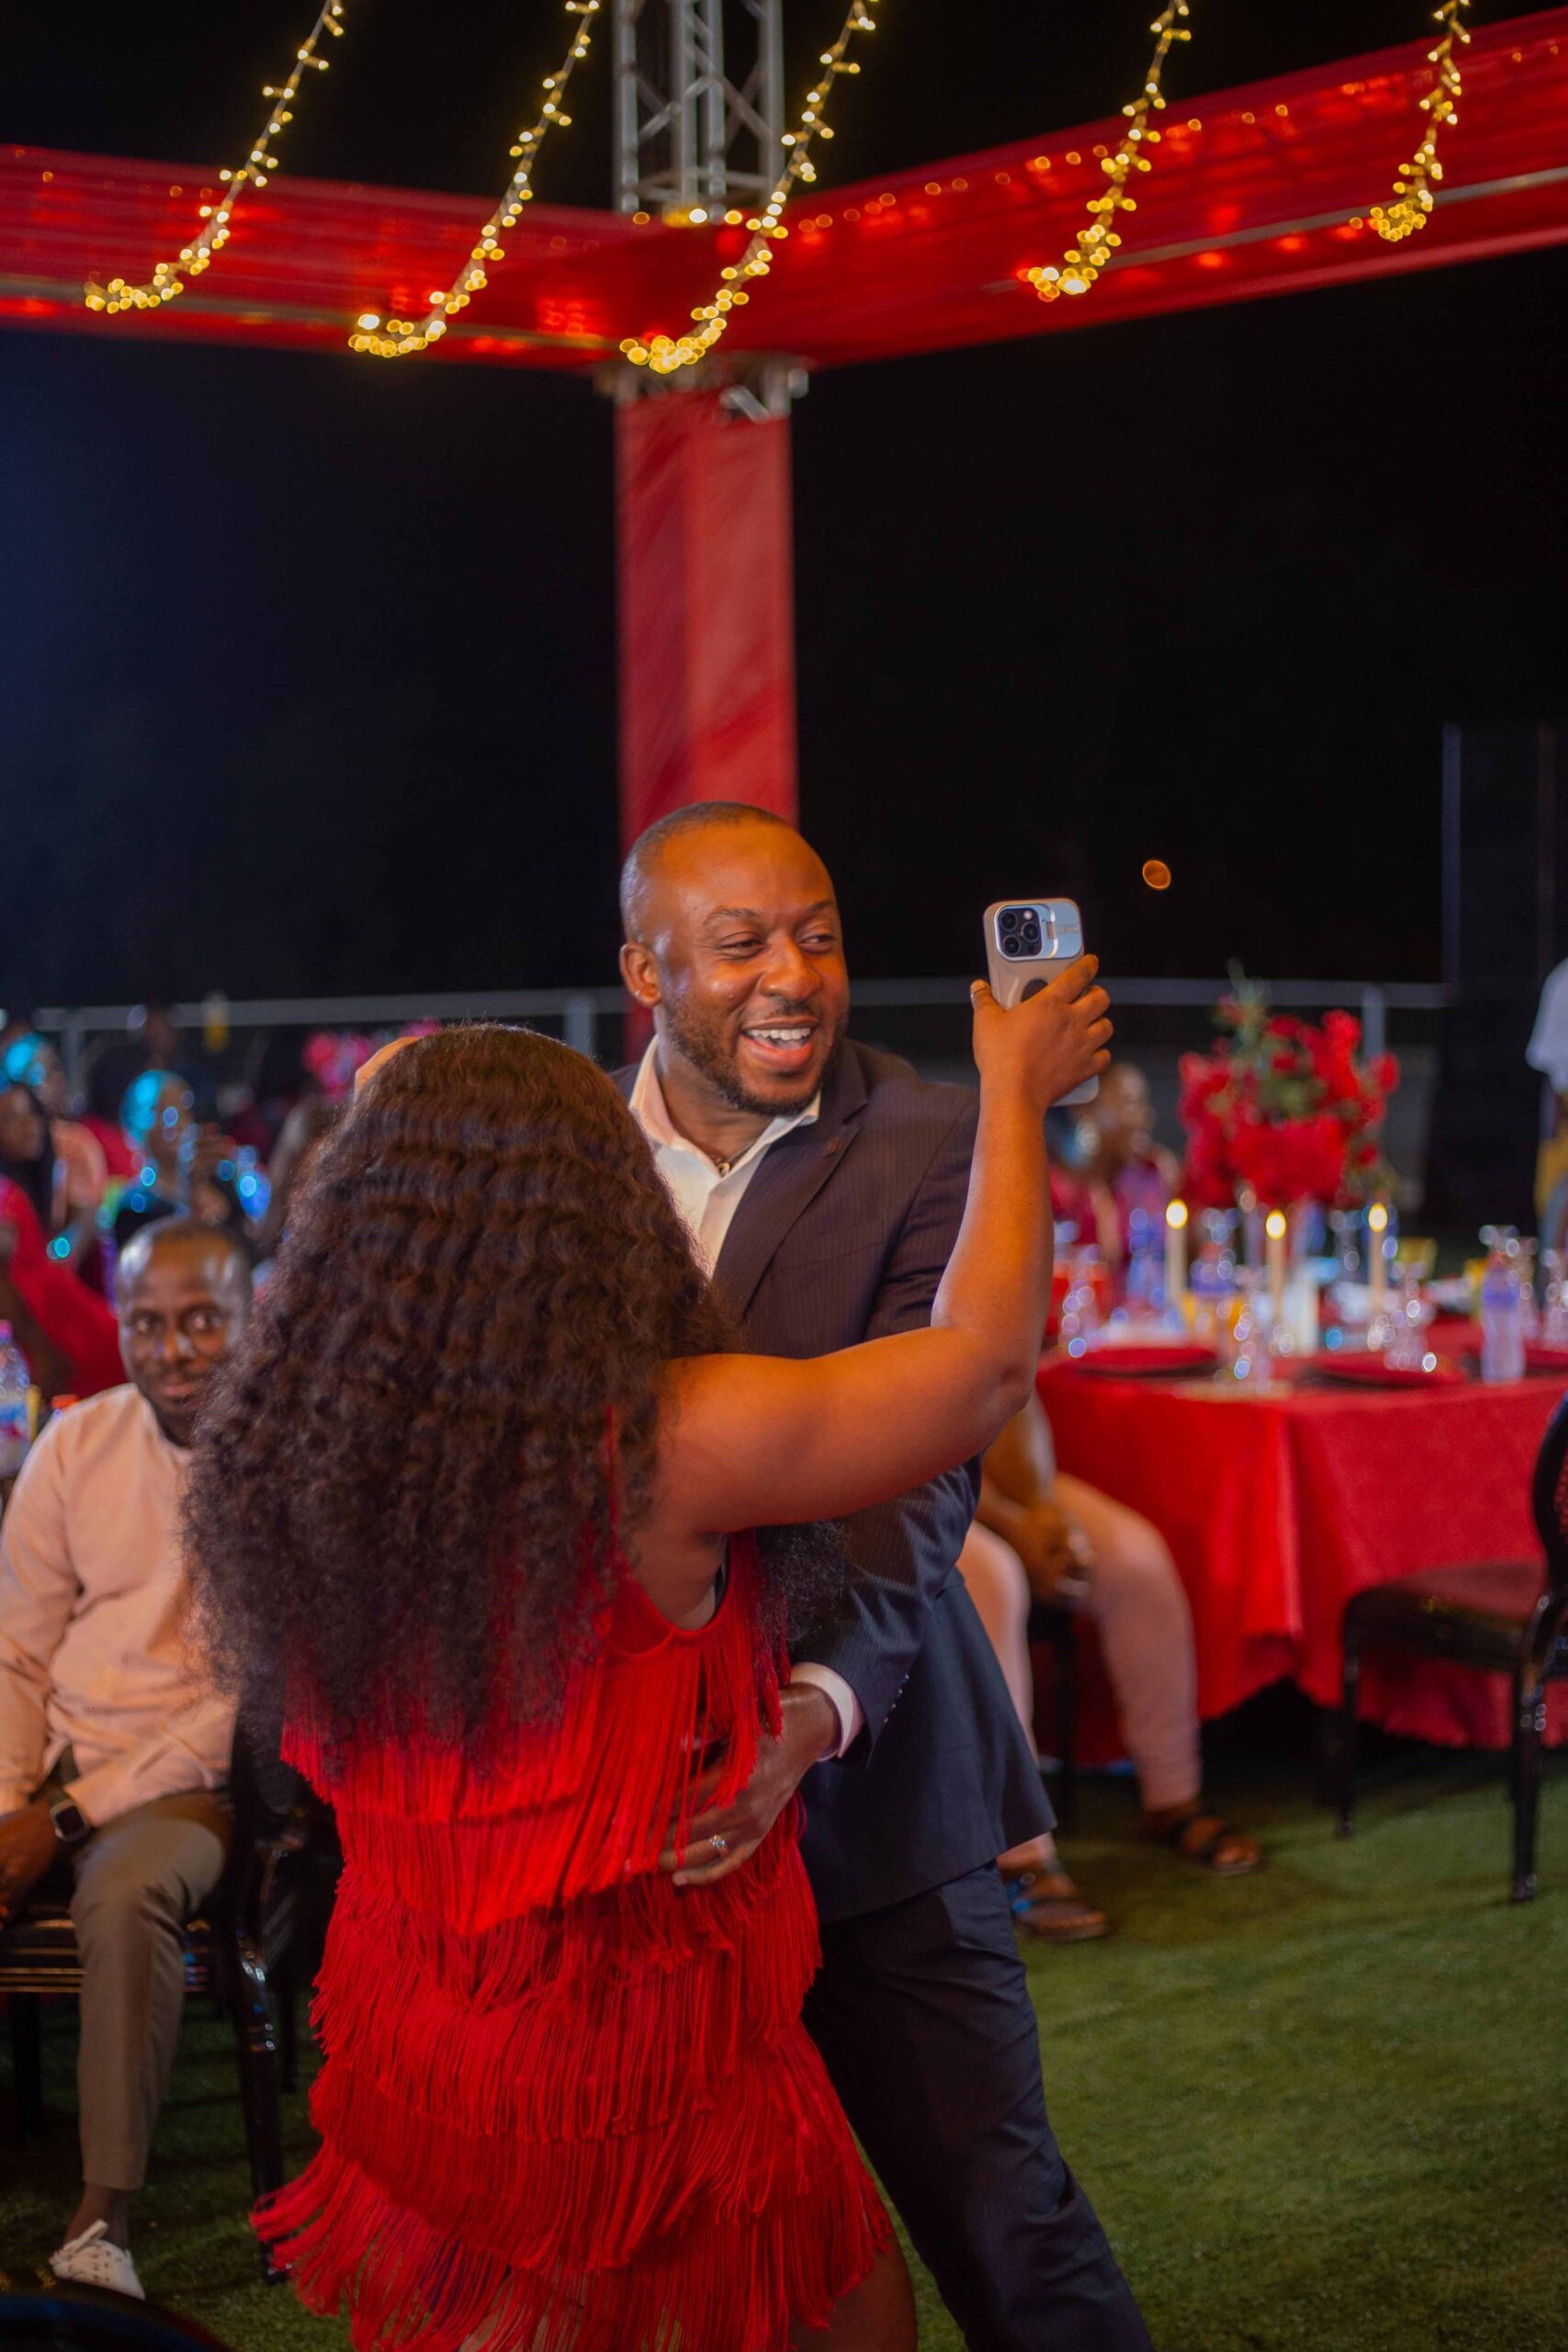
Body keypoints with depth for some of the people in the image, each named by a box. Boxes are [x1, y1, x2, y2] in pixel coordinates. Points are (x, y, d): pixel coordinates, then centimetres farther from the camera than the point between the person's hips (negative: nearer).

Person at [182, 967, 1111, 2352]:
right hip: (637, 2048, -6)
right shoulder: (668, 1448, -24)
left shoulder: (275, 1457, -9)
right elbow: (986, 1361, -11)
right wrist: (1016, 1092, 4)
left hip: (408, 2055, 6)